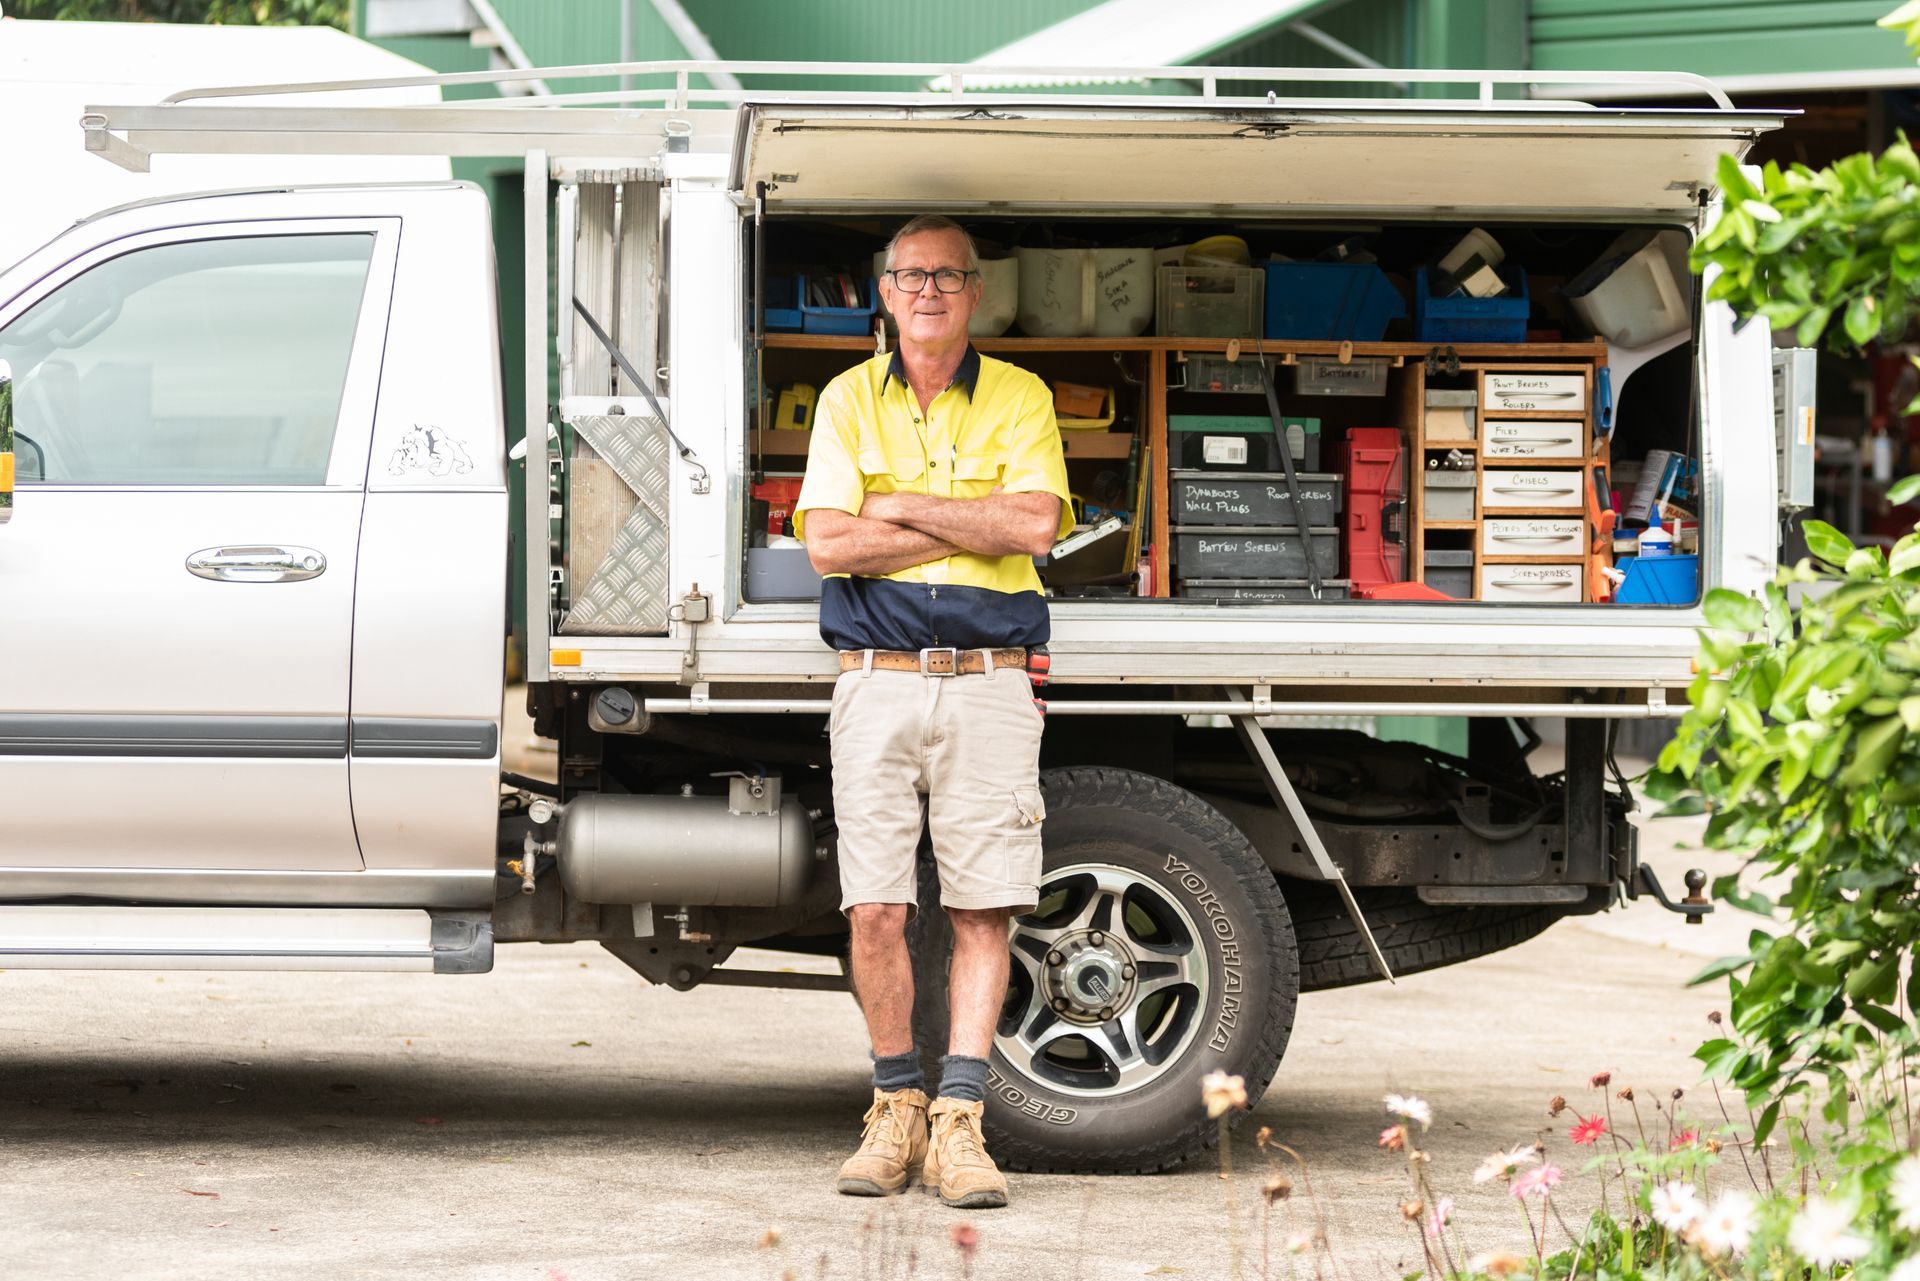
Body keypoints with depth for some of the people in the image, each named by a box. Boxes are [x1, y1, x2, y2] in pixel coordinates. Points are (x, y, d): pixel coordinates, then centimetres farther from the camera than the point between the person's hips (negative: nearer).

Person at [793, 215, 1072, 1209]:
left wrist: (901, 506, -7)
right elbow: (829, 545, -4)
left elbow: (1034, 524, -9)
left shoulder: (1020, 400, 7)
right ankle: (896, 1110, 9)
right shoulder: (850, 400, 9)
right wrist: (972, 526, -7)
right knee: (875, 910, -3)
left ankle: (959, 1123, -3)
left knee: (983, 905, -5)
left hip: (987, 683, 0)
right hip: (876, 681, 1)